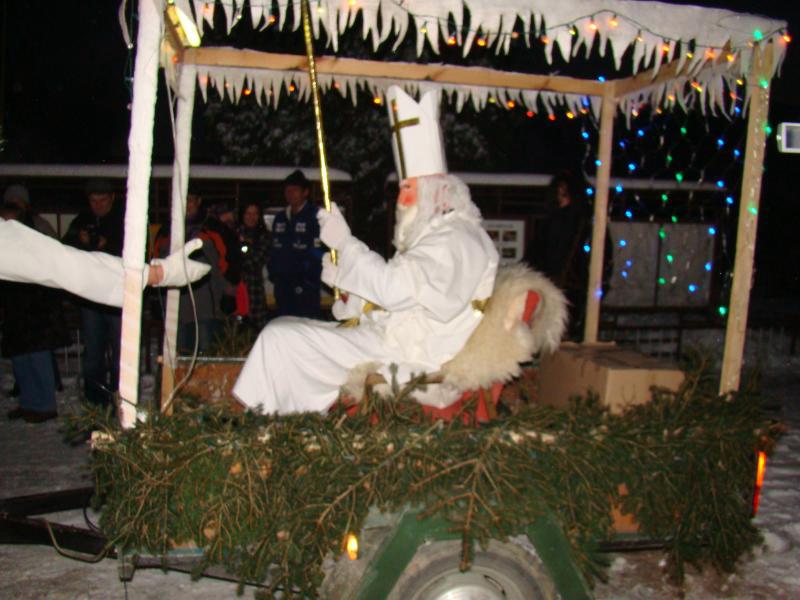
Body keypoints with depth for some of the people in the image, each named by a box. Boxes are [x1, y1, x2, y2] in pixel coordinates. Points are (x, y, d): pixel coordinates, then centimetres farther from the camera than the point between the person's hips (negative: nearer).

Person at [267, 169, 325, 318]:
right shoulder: (280, 219, 17)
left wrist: (311, 276, -16)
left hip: (305, 284, -7)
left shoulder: (315, 216, -5)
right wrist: (272, 273, 10)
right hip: (282, 282, 7)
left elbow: (318, 251, -11)